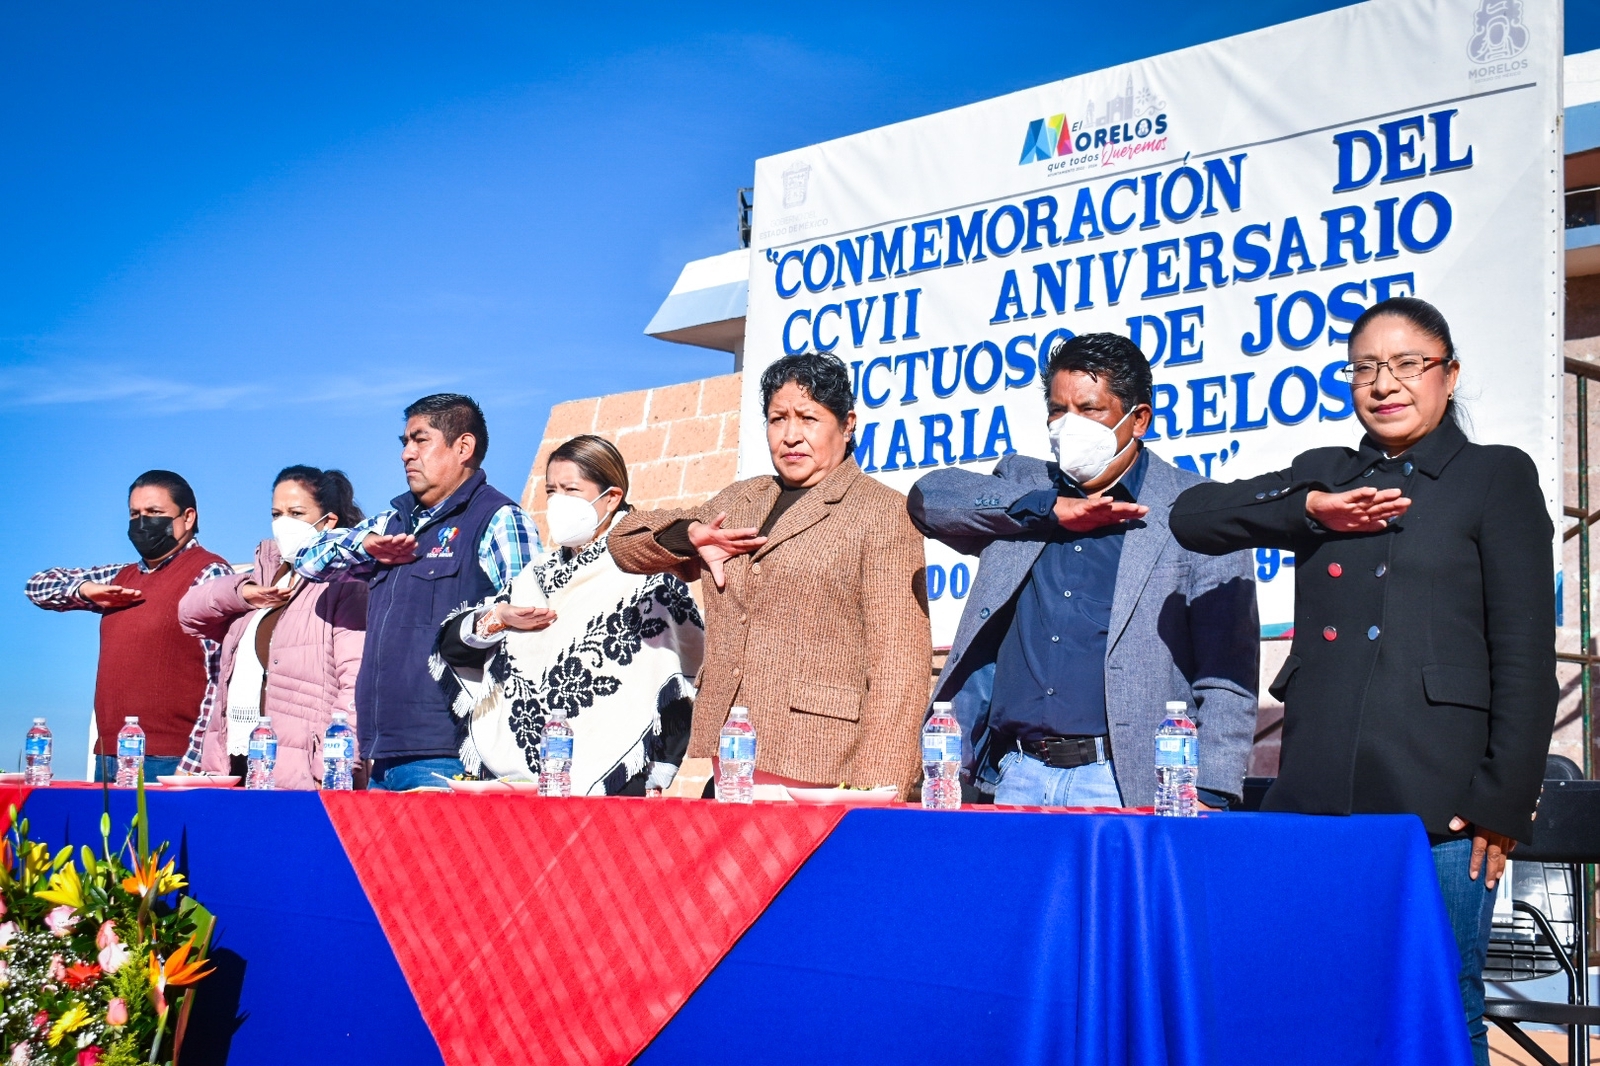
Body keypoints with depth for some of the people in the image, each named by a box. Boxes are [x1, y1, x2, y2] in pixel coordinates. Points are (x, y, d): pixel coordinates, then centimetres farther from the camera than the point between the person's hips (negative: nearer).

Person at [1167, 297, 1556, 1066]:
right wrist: (1311, 509, -5)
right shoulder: (1326, 478, 18)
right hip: (1315, 800, 4)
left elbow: (1526, 653, -1)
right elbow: (1191, 518, 7)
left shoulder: (1496, 477, 5)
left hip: (1438, 804, -4)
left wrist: (1502, 803, -8)